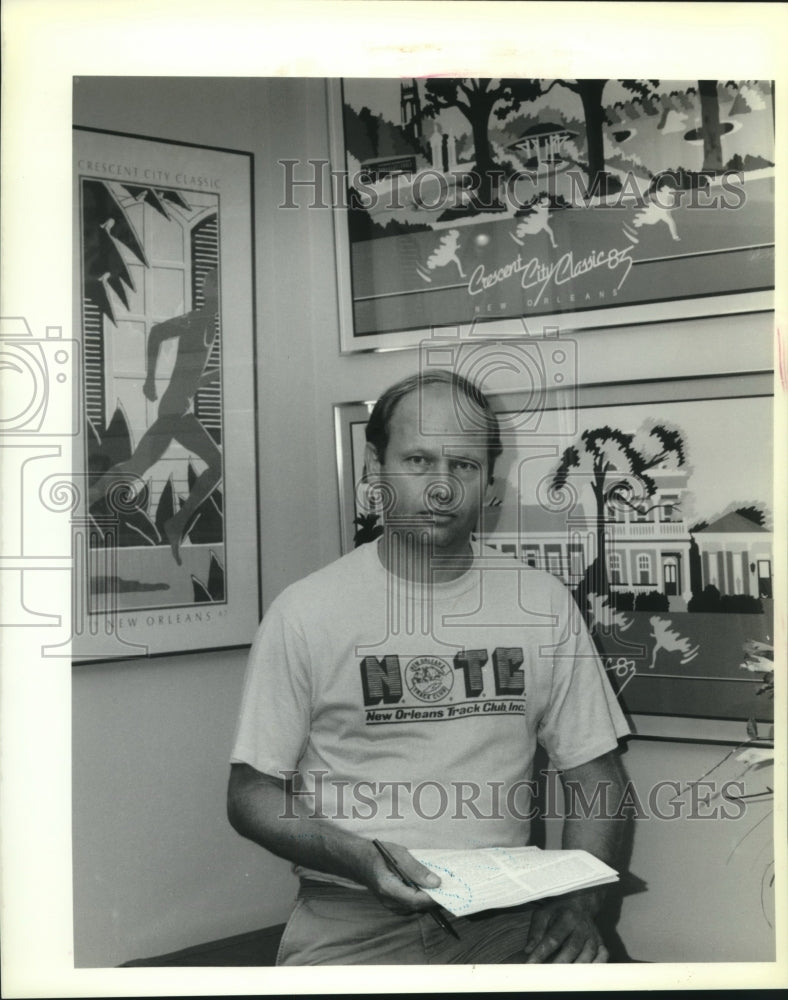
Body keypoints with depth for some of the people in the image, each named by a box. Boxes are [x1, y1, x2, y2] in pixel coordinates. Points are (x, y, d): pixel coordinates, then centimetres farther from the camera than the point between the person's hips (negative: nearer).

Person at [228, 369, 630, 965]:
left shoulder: (543, 604, 6)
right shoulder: (304, 612, -2)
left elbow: (597, 779, 9)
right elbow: (252, 792, 2)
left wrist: (578, 900, -8)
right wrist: (360, 858, -16)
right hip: (351, 922, -2)